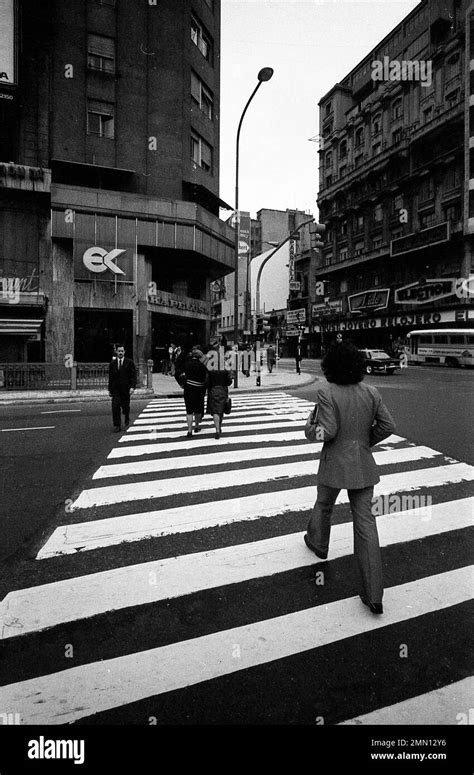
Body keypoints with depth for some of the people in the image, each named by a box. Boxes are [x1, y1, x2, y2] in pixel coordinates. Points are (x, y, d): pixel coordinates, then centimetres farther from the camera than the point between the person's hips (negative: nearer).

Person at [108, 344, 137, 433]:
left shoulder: (129, 362, 0)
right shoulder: (112, 363, 8)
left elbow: (133, 376, -3)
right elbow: (110, 377, 11)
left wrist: (132, 387, -14)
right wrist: (109, 389, 9)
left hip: (126, 389, -1)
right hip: (115, 389, 1)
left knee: (125, 406, 7)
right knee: (115, 407, -7)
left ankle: (127, 420, 37)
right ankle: (117, 425, 0)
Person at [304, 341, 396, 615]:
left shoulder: (327, 393, -15)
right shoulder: (371, 392, -2)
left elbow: (329, 431, -19)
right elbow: (388, 425, -1)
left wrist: (318, 429, 2)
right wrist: (366, 442, 12)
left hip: (335, 465, -3)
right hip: (363, 466, 3)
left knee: (324, 506, 25)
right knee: (366, 522, 5)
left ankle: (318, 544, 53)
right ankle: (374, 595, 6)